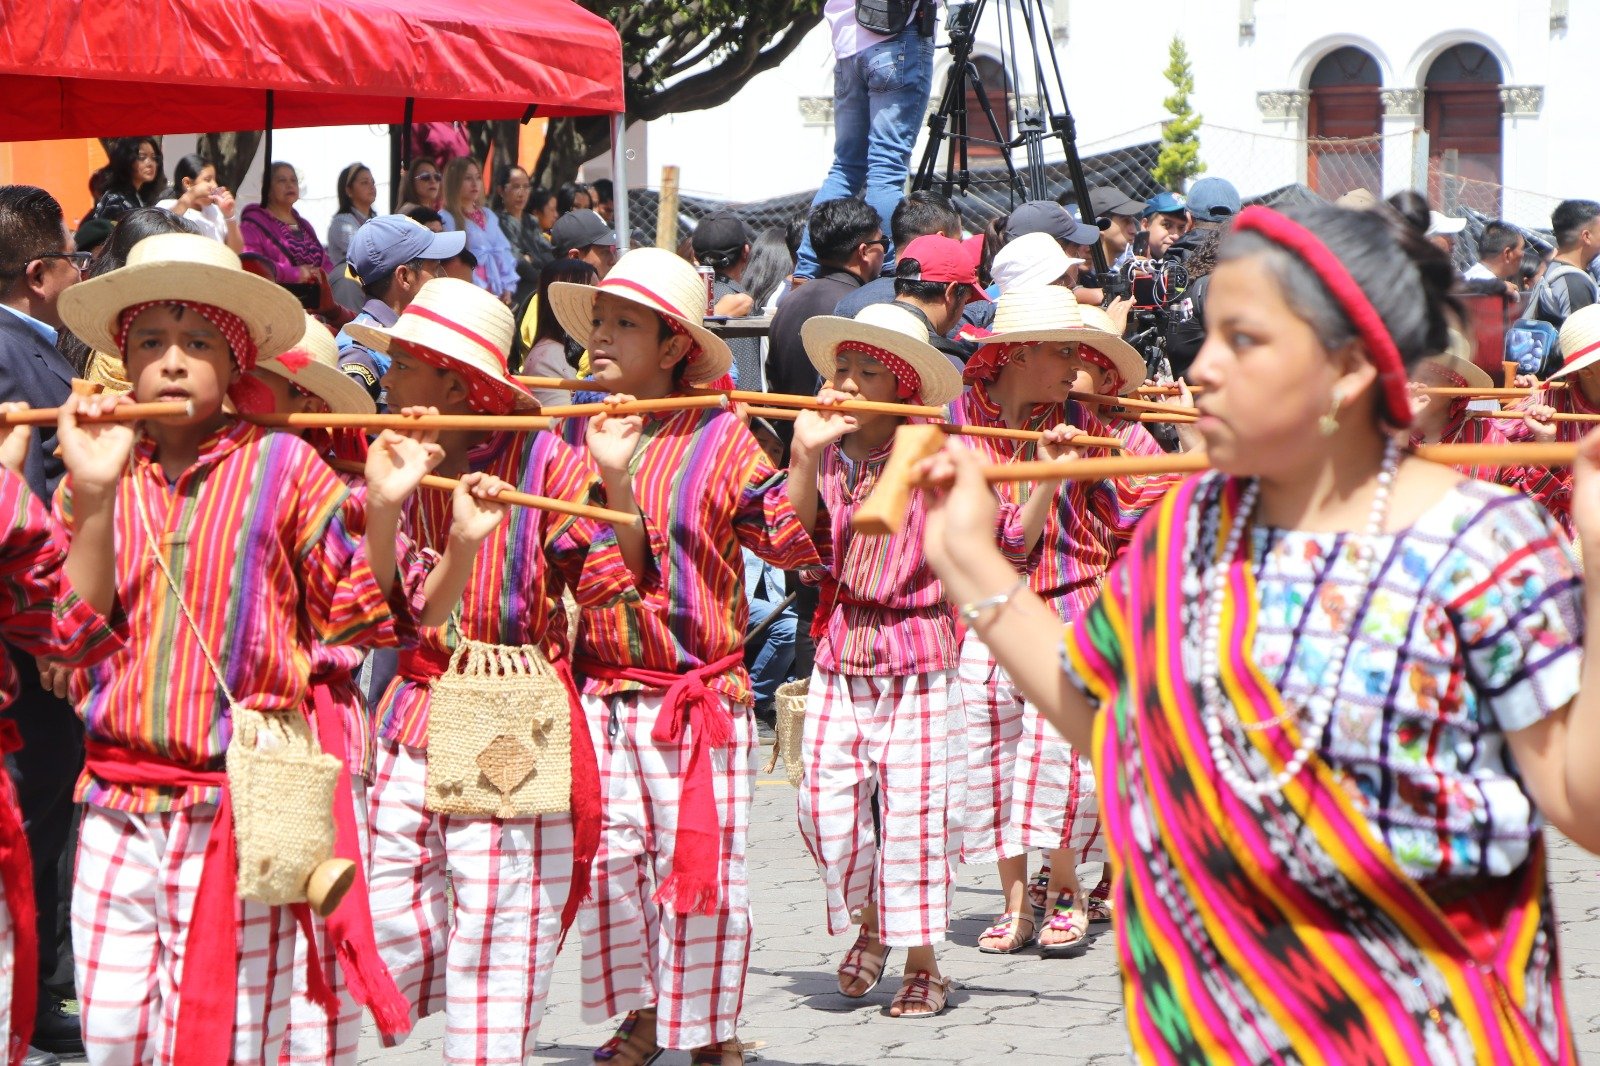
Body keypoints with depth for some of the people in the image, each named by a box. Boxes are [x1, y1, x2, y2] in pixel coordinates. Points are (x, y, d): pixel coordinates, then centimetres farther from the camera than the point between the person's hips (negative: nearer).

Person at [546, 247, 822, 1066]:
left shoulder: (719, 439, -2)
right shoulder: (571, 435, 7)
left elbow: (789, 540, -8)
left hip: (698, 690, -3)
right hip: (596, 689, 3)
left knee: (702, 861, 1)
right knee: (608, 856, 1)